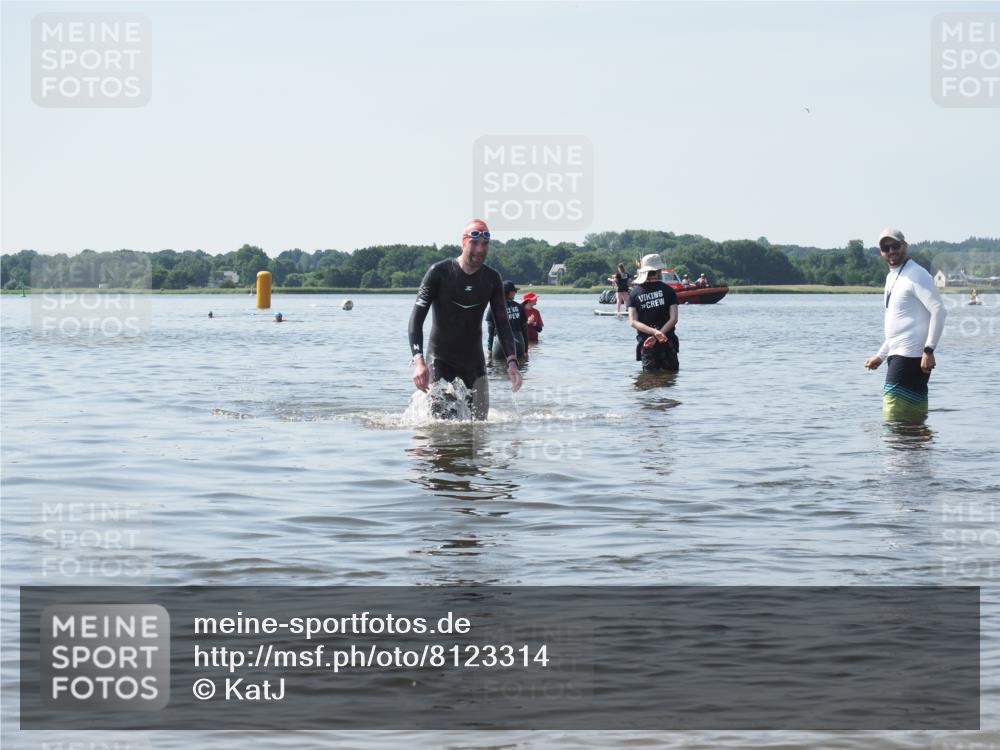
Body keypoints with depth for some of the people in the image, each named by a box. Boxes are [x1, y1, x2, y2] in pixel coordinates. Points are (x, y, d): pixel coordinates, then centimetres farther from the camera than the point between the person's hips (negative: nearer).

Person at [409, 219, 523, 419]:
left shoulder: (492, 279, 1)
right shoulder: (439, 273, -12)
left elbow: (502, 323, 2)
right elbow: (417, 318, -15)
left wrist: (512, 361, -14)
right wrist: (418, 360, -28)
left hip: (474, 359, 4)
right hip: (440, 358, -4)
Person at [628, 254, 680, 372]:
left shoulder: (634, 293, 1)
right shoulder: (668, 290, -3)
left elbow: (633, 322, -7)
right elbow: (673, 319, -10)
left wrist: (654, 332, -15)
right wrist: (657, 334, -16)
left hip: (645, 342, 1)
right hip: (667, 343, -1)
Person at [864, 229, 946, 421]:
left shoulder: (916, 275, -10)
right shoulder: (892, 277, 20)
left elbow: (938, 311, -18)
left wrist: (929, 350, -23)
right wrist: (880, 356, 27)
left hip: (911, 357, -9)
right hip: (898, 355, 10)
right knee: (915, 419, 8)